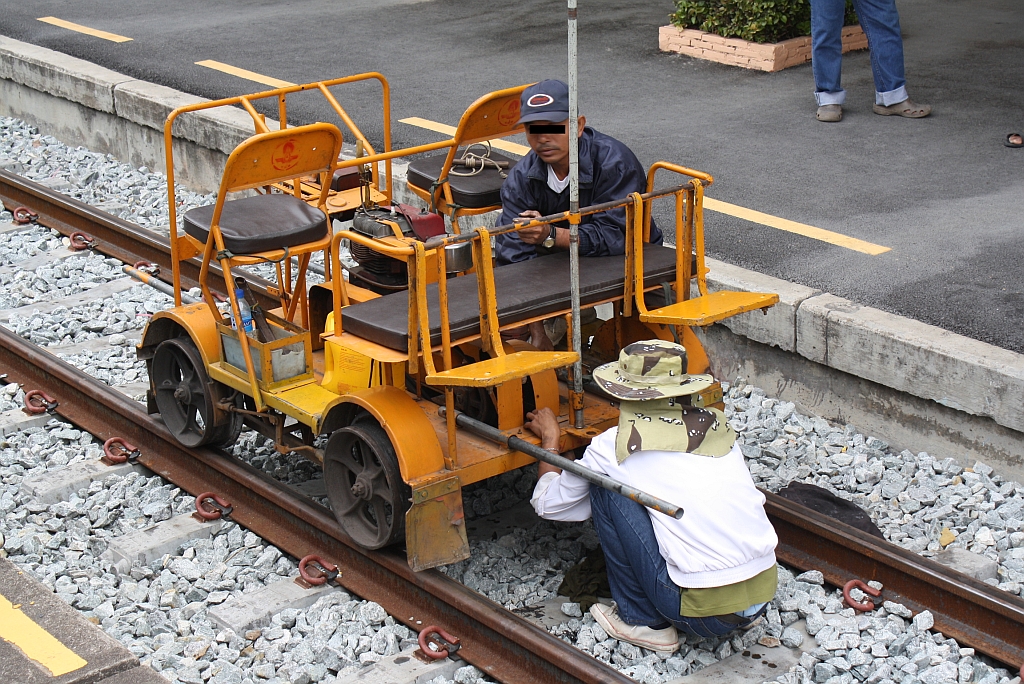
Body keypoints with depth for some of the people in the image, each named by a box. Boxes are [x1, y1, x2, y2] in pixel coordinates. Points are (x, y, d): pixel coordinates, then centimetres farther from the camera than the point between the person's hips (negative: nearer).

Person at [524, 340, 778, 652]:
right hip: (764, 595, 6)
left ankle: (642, 621, 12)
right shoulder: (717, 425, 11)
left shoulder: (614, 445, -1)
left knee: (606, 489, 5)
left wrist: (549, 439, 31)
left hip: (705, 611, -5)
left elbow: (549, 505, 15)